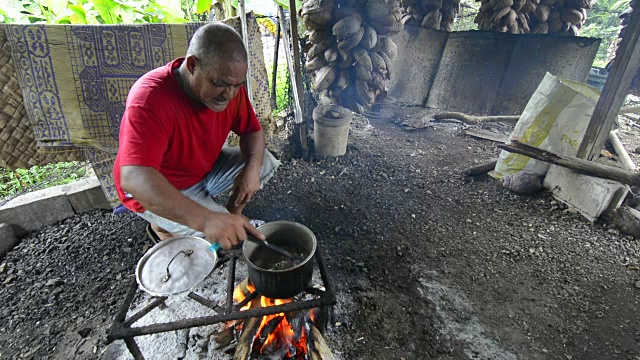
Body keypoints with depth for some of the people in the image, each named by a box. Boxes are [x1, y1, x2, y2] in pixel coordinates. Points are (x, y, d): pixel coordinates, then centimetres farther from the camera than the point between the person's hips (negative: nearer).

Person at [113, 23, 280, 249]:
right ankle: (162, 227, 5)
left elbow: (252, 130, -2)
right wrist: (206, 220, -58)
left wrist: (252, 167, -25)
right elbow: (134, 179, -45)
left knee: (265, 162, -2)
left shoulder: (230, 84, -14)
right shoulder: (151, 99, -34)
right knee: (223, 237, -24)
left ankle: (232, 213, 16)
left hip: (205, 169, 7)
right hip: (157, 192, -6)